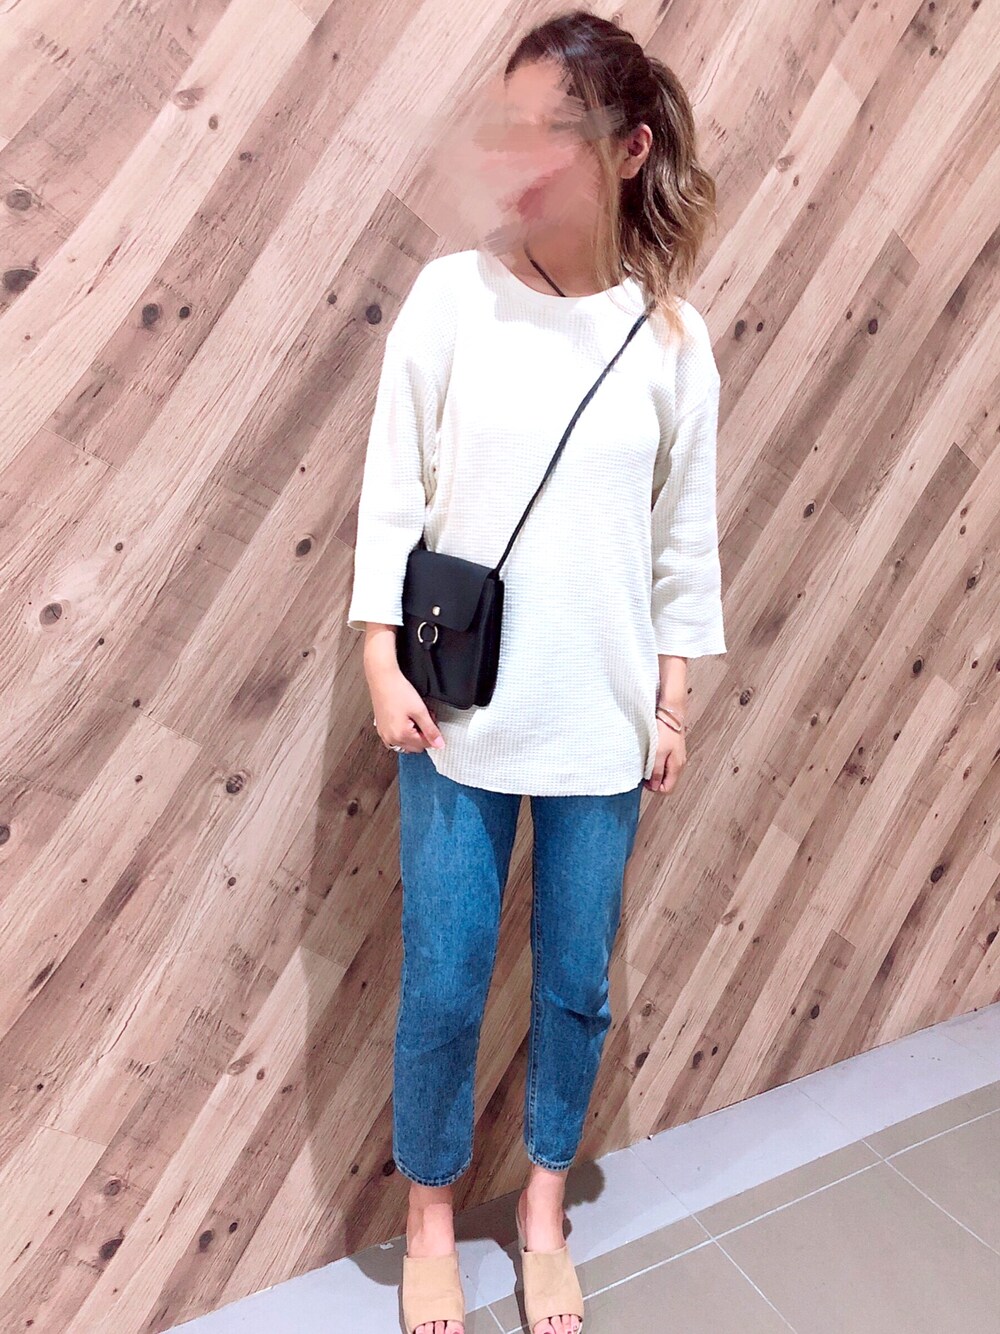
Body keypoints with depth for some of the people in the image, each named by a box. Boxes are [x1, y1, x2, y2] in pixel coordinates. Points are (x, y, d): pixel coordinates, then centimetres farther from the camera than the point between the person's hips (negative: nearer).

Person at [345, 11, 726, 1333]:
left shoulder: (672, 337, 0)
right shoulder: (452, 294, -3)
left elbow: (686, 537, 5)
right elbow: (392, 496, -2)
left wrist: (673, 701, 5)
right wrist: (383, 665, -7)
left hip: (601, 720, 2)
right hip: (459, 713, -1)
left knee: (577, 986, 14)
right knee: (443, 988, 9)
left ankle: (544, 1213, 41)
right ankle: (431, 1218, 37)